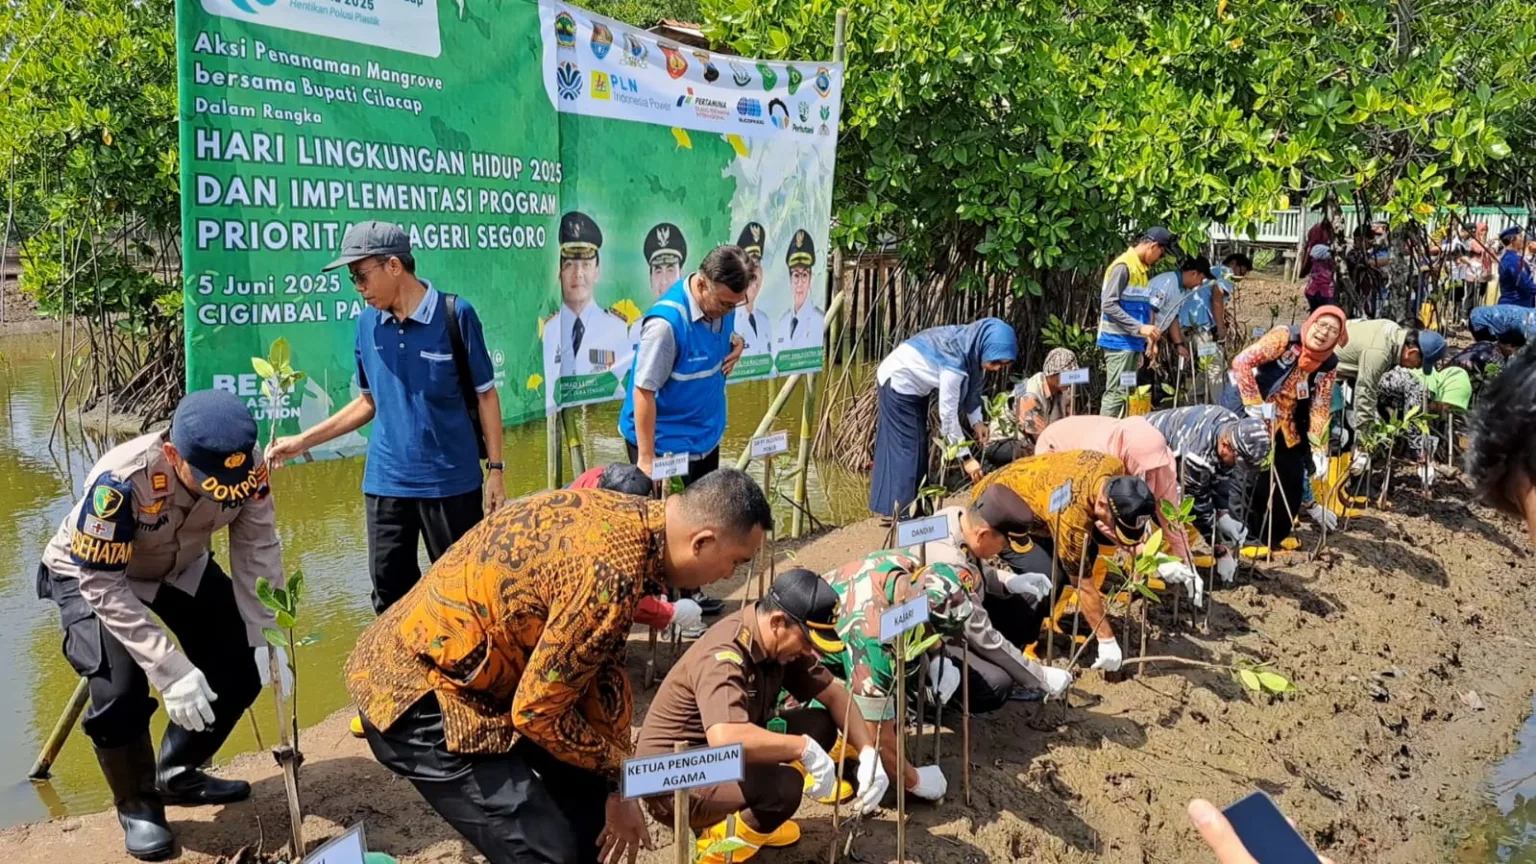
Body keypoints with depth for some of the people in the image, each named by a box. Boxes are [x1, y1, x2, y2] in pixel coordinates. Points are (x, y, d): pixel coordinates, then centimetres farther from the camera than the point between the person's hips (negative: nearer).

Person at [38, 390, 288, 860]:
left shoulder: (245, 465, -29)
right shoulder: (120, 480, -42)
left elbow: (257, 548, -17)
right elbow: (102, 585, -35)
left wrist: (267, 637, -23)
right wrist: (171, 670, -39)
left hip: (180, 567, 5)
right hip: (92, 575, -5)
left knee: (244, 665, 1)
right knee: (121, 692, -23)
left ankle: (177, 775, 24)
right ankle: (138, 804, 5)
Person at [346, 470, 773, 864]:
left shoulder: (622, 516, 0)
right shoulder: (611, 571, -30)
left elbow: (604, 670, 7)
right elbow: (537, 710, -21)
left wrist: (618, 788, 8)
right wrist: (617, 766, -4)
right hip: (418, 696, -10)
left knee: (586, 795, 17)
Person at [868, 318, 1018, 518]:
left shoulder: (973, 346, -12)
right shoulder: (955, 360, -36)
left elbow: (971, 387, 5)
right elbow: (948, 413, -30)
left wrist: (976, 421, -7)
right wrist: (966, 457, -25)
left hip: (912, 384, 9)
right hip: (898, 382, -9)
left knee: (918, 445, 14)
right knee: (906, 448, -7)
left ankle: (911, 506, 24)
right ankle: (900, 510, 1)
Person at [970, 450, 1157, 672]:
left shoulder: (1115, 469, -18)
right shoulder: (1071, 514, -38)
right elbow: (1083, 585, -27)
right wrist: (1107, 640, -19)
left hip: (1023, 486, 9)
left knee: (1085, 551, 3)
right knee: (1046, 577, -24)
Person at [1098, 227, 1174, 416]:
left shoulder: (1140, 268, 14)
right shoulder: (1123, 266, -12)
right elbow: (1109, 305, -19)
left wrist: (1146, 337, 13)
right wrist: (1139, 328, -22)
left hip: (1132, 342, 9)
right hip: (1119, 341, -9)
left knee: (1128, 392, 10)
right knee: (1116, 392, -10)